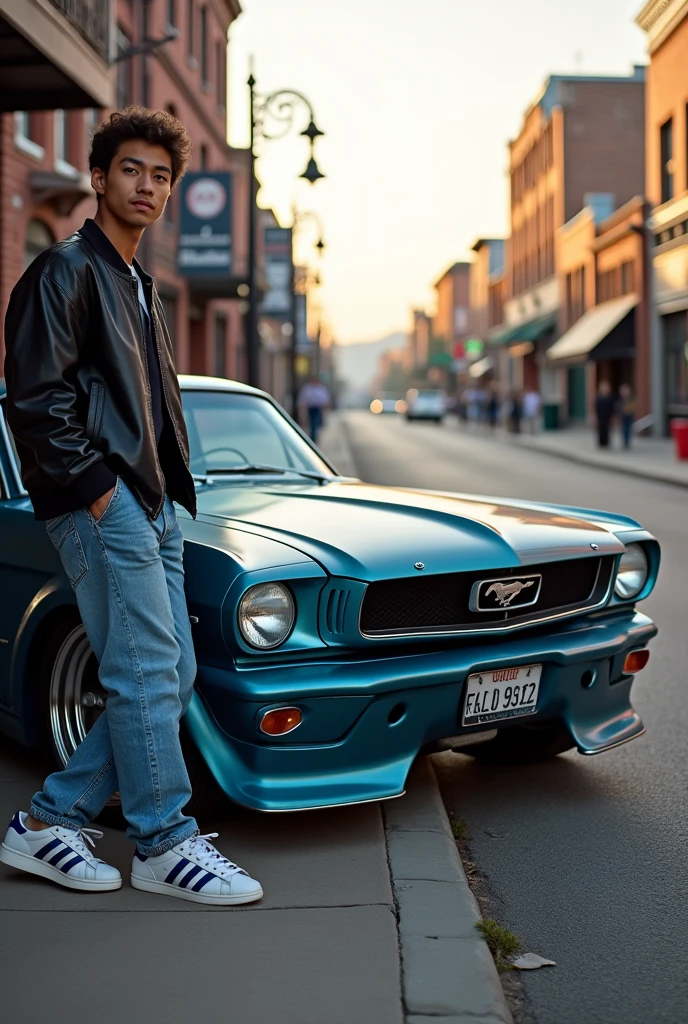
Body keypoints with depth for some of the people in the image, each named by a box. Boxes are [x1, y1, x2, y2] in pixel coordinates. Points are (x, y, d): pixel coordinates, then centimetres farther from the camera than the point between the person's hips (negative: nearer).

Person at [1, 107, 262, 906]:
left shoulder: (138, 286, 23)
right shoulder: (65, 270, -5)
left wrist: (168, 491, 14)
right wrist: (96, 488, -16)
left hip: (151, 508, 10)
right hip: (101, 506, -9)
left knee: (169, 678, 8)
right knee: (148, 673, -8)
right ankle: (164, 845, 4)